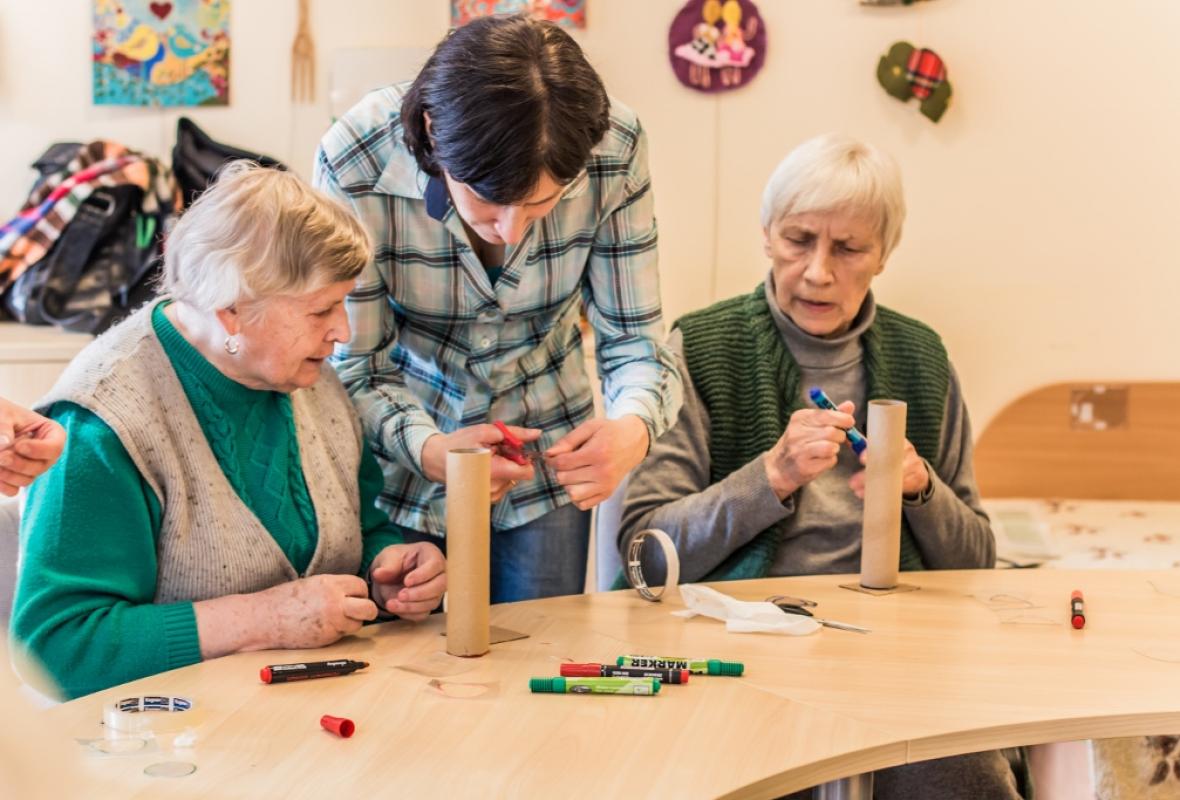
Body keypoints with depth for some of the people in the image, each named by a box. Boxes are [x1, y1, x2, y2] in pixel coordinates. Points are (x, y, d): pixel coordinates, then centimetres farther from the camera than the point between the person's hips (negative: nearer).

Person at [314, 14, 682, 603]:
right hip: (403, 456, -1)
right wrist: (430, 449, -40)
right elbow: (353, 371, -20)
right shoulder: (355, 164, -30)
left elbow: (633, 338, -15)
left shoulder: (613, 147, -25)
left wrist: (632, 428, -37)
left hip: (548, 457, 2)